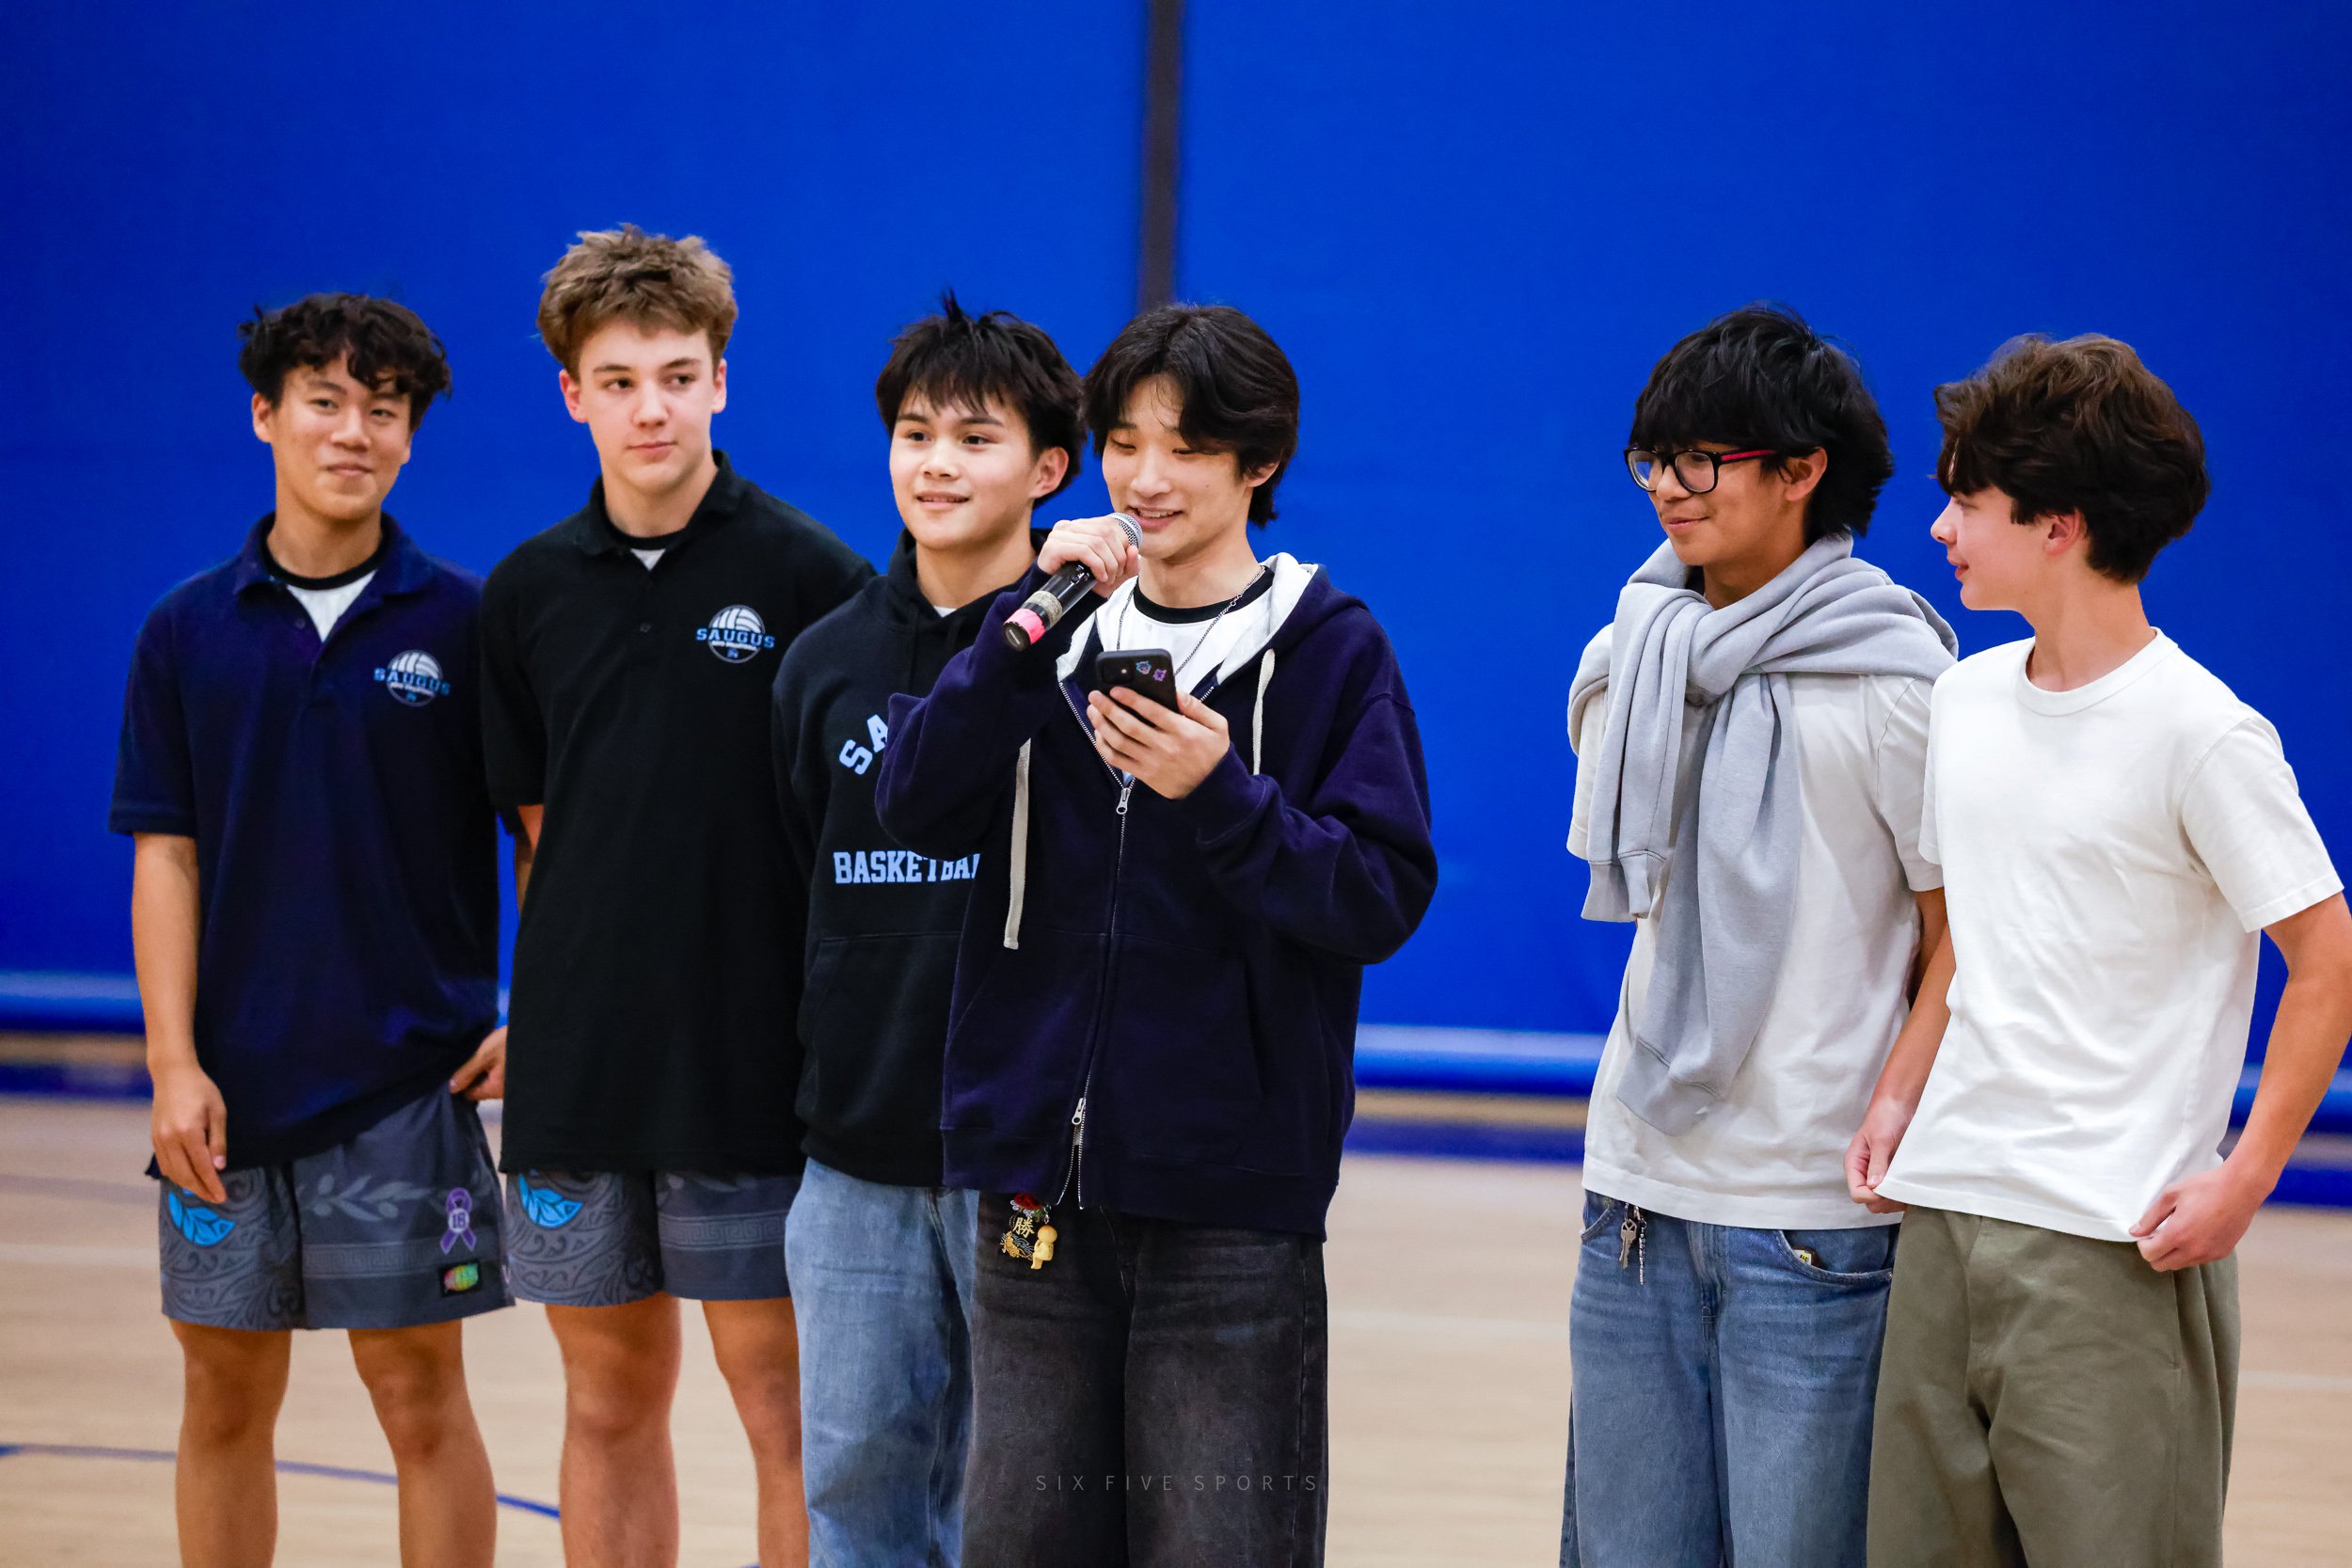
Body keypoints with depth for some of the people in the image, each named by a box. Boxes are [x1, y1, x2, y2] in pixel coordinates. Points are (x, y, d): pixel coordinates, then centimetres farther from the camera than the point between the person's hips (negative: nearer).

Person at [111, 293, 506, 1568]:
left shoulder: (465, 623, -1)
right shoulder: (187, 633, 4)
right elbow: (165, 854, 2)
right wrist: (174, 1065, -6)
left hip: (408, 1081, -2)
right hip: (231, 1084, 2)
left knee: (419, 1396, 1)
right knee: (226, 1399, 9)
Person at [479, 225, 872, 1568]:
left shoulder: (809, 576, -6)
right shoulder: (530, 590, 7)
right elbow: (540, 829, 14)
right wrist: (538, 1015, 9)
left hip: (752, 1066, -4)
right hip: (580, 1066, 4)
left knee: (784, 1402, 0)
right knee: (610, 1398, 11)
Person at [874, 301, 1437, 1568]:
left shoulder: (1334, 651, 0)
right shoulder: (1057, 634, 10)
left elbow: (1384, 895, -7)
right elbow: (915, 808, -4)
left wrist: (1220, 797, -21)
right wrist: (1033, 619, -13)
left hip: (1230, 1191, -3)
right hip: (1038, 1173, 4)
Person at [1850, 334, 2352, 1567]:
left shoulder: (2199, 733, -11)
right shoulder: (1969, 698, 11)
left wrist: (2245, 1173, -14)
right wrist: (1900, 1094, 10)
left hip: (2109, 1244, -7)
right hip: (1946, 1211, 7)